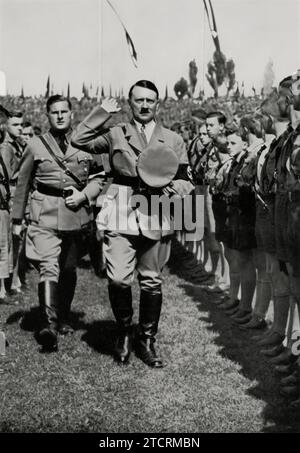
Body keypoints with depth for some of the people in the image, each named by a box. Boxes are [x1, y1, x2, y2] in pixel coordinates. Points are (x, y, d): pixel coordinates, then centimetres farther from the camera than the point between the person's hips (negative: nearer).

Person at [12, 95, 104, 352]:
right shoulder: (35, 146, 5)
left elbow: (99, 178, 11)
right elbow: (23, 184, 10)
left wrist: (83, 195, -8)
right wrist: (17, 219, 11)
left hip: (76, 213, 2)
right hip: (45, 216, -2)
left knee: (69, 269, 12)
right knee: (48, 268, -16)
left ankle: (63, 318, 30)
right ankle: (49, 325, -24)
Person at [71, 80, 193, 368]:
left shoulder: (173, 141, 14)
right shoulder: (116, 134, 11)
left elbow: (185, 181, 14)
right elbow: (79, 140, 2)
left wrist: (176, 186, -8)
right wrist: (101, 113, 2)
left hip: (156, 219, 1)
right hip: (121, 216, -1)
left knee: (151, 282, 6)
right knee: (118, 280, -11)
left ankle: (146, 341, 24)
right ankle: (124, 332, 16)